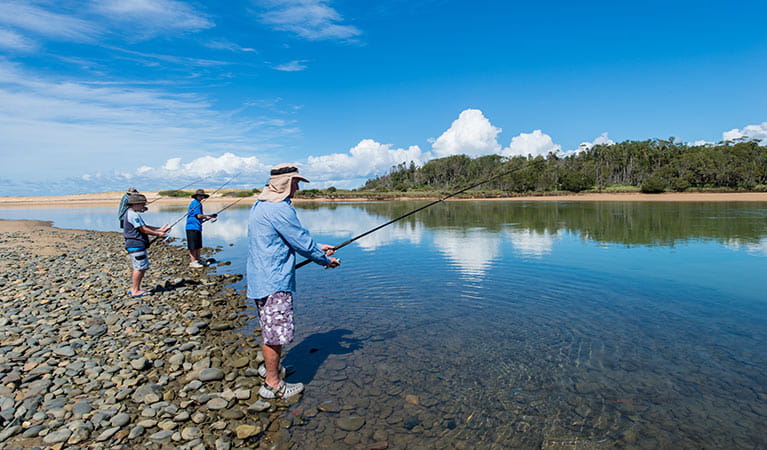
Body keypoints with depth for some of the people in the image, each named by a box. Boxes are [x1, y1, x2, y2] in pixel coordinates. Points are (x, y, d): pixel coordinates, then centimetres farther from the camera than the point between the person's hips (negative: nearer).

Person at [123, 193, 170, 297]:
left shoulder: (133, 213, 19)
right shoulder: (133, 214, -15)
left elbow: (144, 226, 20)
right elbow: (143, 229, -17)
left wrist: (159, 229, 14)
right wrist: (158, 234, -8)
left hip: (139, 245, 11)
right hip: (136, 245, -11)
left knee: (143, 268, 13)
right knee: (139, 268, -7)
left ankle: (134, 289, 19)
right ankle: (135, 291, -1)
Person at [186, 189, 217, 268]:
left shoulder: (199, 203, 21)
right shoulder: (195, 203, -10)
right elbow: (199, 216, -16)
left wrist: (211, 216, 21)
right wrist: (206, 217, 0)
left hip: (197, 227, 10)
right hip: (192, 227, -10)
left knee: (198, 245, 13)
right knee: (193, 246, -8)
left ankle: (198, 261, 19)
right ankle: (192, 262, -5)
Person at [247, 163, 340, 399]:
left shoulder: (261, 205, 13)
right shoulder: (280, 209, -21)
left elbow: (294, 238, 20)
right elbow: (302, 243, -17)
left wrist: (318, 247, 16)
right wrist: (326, 260, -2)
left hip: (261, 279, 11)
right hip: (273, 282, -11)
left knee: (270, 327, 24)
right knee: (276, 332, 1)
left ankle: (269, 366, 41)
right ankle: (272, 384, 13)